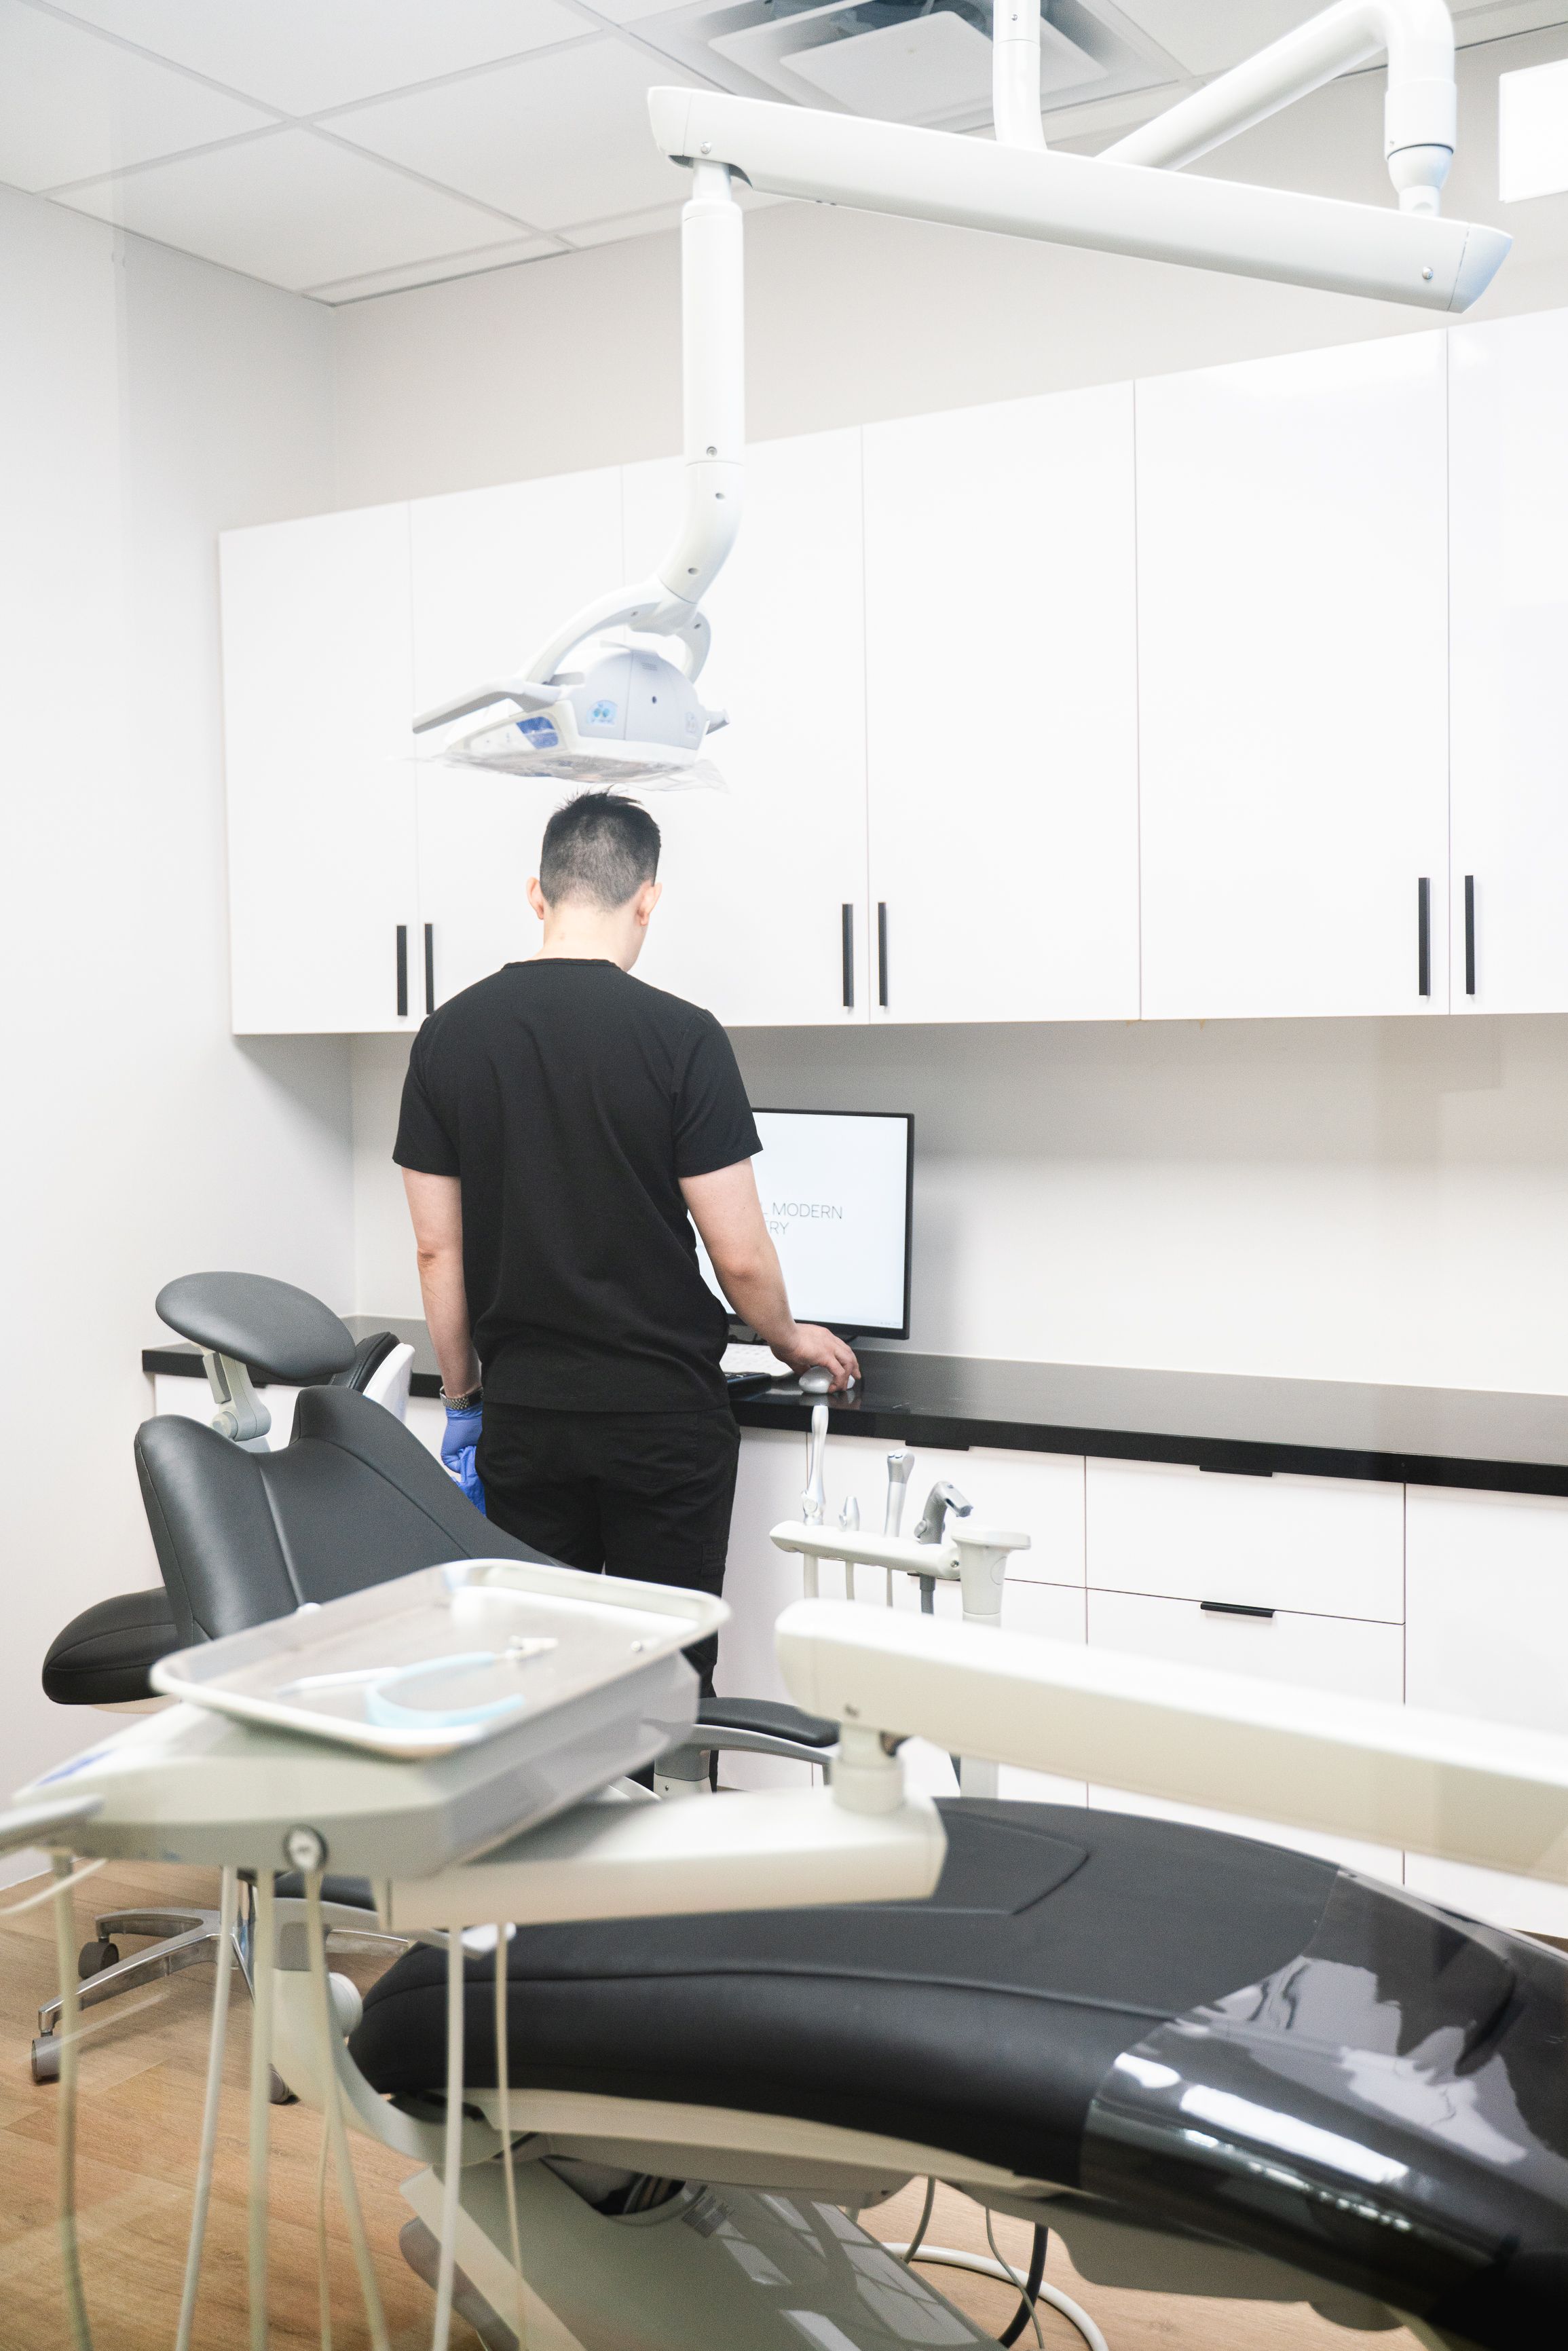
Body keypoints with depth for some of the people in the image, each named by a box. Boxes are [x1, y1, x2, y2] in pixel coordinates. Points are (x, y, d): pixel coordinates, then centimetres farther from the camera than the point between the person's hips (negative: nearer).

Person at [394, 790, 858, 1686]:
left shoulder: (448, 1035, 1)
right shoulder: (681, 1036, -12)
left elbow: (437, 1250, 4)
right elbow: (739, 1255, -11)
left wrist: (462, 1395, 15)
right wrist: (792, 1339, 9)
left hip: (522, 1413, 4)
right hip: (663, 1411, -3)